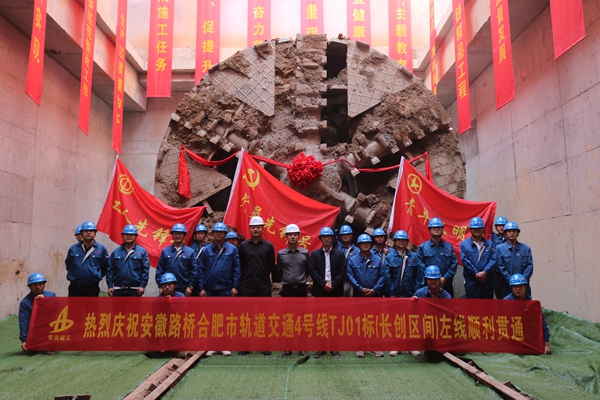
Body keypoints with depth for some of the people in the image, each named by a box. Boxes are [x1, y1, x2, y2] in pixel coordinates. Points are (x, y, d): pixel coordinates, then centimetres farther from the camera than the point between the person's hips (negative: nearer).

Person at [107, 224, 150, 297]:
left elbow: (145, 270, -4)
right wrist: (110, 286, -1)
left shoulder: (142, 251, 0)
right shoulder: (116, 252, 8)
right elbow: (110, 270, 6)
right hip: (118, 289, 2)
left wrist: (142, 285, -10)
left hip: (135, 290, -2)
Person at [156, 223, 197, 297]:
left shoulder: (190, 252, 1)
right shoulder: (165, 251, 3)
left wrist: (190, 286, -4)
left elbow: (193, 271, 1)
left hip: (184, 290, 0)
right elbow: (159, 270, 3)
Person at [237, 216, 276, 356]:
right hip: (246, 287, 0)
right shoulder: (243, 245, 4)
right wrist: (239, 283, 2)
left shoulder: (268, 246, 3)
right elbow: (239, 266, 5)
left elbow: (272, 267, 4)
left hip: (264, 287, 0)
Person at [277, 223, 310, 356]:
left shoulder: (305, 252, 0)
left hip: (301, 289, 0)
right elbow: (279, 272, 11)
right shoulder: (281, 253, 0)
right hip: (286, 290, 0)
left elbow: (308, 270, 11)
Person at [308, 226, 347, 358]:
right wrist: (324, 284, -12)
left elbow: (342, 272, -1)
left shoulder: (339, 254, 7)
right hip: (320, 292, 0)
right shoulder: (314, 254, 8)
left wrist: (333, 285, -12)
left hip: (336, 292, 0)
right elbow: (313, 271, -2)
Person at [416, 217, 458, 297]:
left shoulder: (449, 247, 10)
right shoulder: (422, 247, 1)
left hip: (446, 285, 3)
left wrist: (445, 278, -11)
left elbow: (454, 264, 2)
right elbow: (421, 267, -5)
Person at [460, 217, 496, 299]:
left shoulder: (490, 244, 10)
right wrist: (477, 274, -14)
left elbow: (493, 259, -2)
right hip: (471, 280, -2)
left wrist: (485, 272, -16)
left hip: (488, 280, 2)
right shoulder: (464, 244, 3)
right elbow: (465, 261, -7)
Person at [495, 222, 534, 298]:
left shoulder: (526, 248, 9)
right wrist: (511, 280, -11)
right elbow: (500, 267, -2)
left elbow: (530, 266, 2)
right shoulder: (499, 248, 4)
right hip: (506, 286, -1)